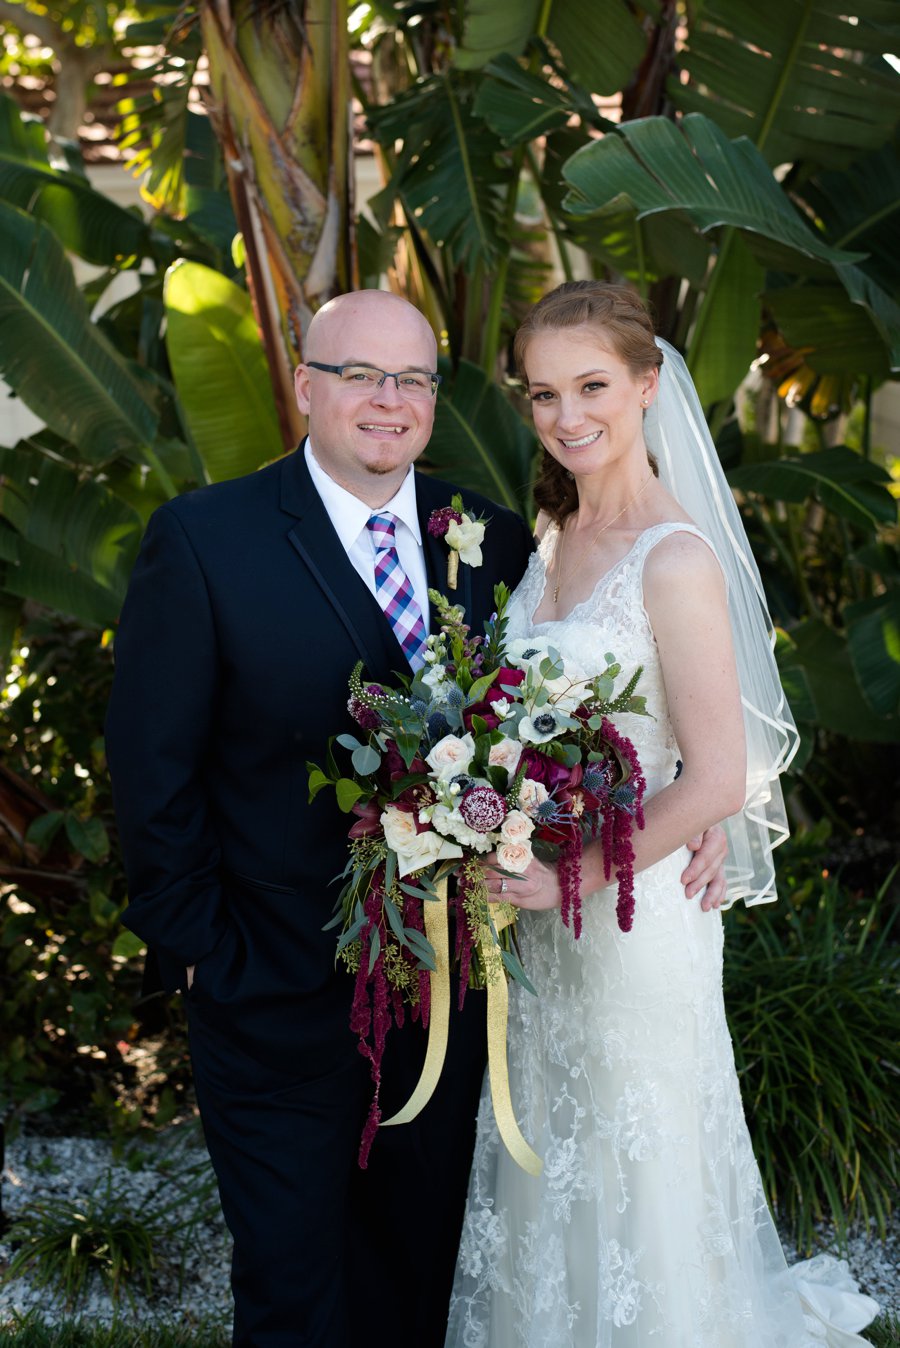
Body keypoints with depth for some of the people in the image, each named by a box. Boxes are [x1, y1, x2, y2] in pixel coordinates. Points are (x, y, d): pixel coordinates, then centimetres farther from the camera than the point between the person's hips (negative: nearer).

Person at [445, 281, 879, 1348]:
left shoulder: (674, 557, -18)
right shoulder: (554, 534, 6)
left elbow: (718, 780, -21)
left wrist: (575, 877, -19)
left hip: (631, 915, -7)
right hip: (543, 919, 7)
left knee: (634, 1188, 10)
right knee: (548, 1179, 20)